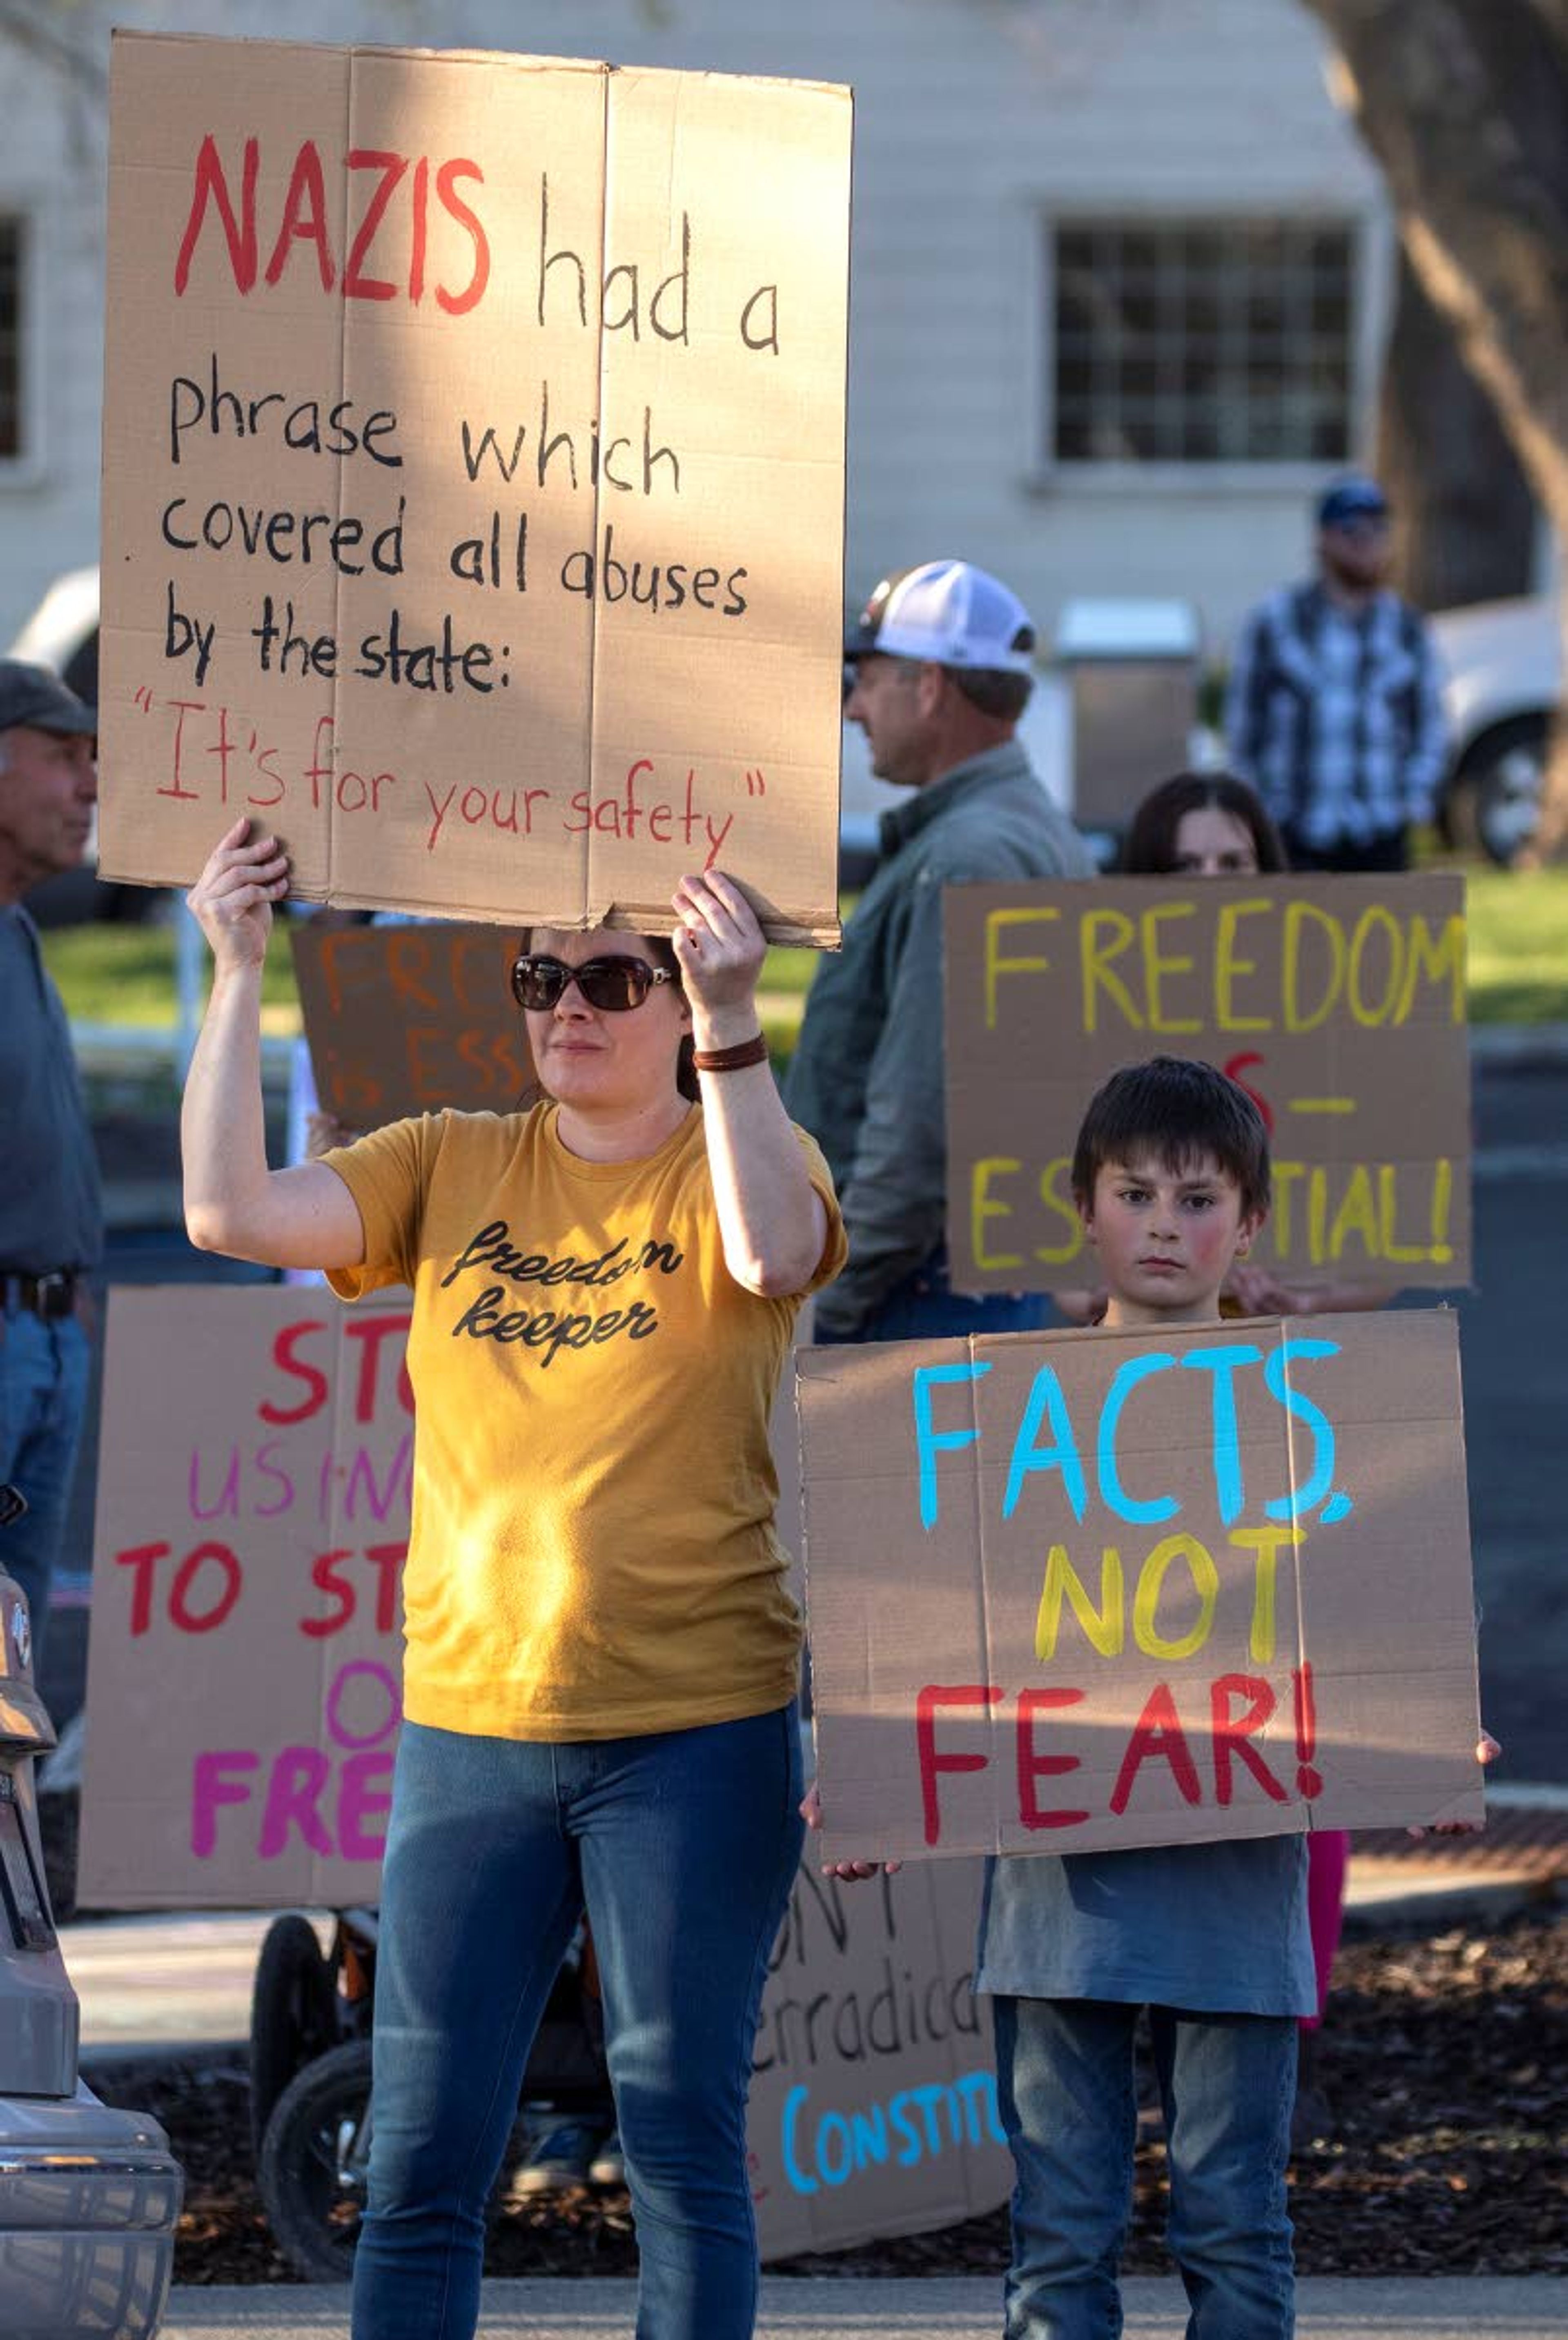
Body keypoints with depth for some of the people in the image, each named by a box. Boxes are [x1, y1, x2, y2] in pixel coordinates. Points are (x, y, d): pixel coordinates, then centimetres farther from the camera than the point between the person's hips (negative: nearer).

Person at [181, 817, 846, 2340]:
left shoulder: (732, 1166, 1)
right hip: (468, 1719, 3)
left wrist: (732, 1028, -30)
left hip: (694, 1729, -3)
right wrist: (239, 975, -9)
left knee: (681, 2141, 0)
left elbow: (775, 1253, -22)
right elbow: (230, 1212, -4)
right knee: (420, 2159, 3)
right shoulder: (452, 1170, 8)